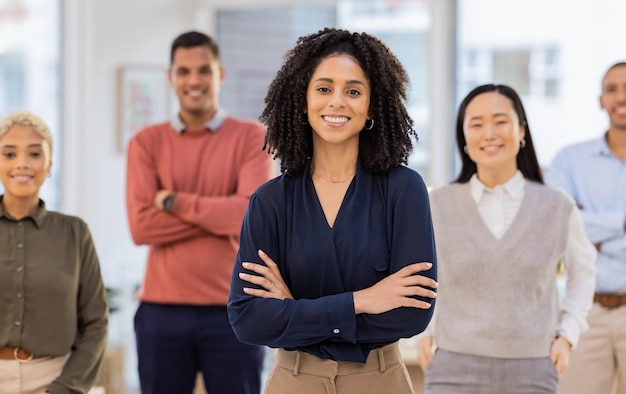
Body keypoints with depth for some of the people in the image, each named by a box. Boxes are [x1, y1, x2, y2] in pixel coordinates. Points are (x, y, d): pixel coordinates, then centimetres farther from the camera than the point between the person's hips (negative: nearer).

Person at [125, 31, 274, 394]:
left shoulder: (252, 137, 3)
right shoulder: (146, 143, 6)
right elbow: (141, 226, -7)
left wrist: (173, 201, -8)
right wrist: (224, 216, -11)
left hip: (232, 310, -1)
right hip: (161, 311, 1)